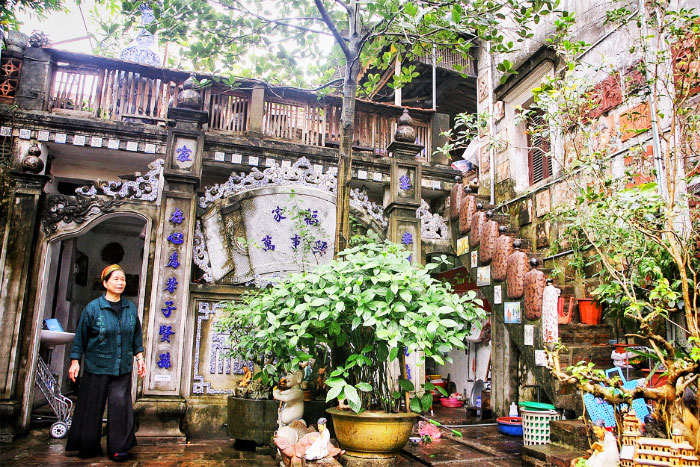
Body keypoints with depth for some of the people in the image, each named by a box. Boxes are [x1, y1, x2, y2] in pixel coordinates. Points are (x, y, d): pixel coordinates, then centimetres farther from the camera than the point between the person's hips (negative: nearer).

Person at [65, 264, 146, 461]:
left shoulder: (131, 308, 6)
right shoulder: (93, 308, -4)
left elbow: (137, 336, 13)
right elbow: (80, 336, 1)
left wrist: (139, 358, 11)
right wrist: (75, 360, -1)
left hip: (122, 369, 2)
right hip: (97, 367, -2)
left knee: (121, 404, -3)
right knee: (92, 407, 7)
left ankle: (118, 448, 9)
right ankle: (88, 448, 25)